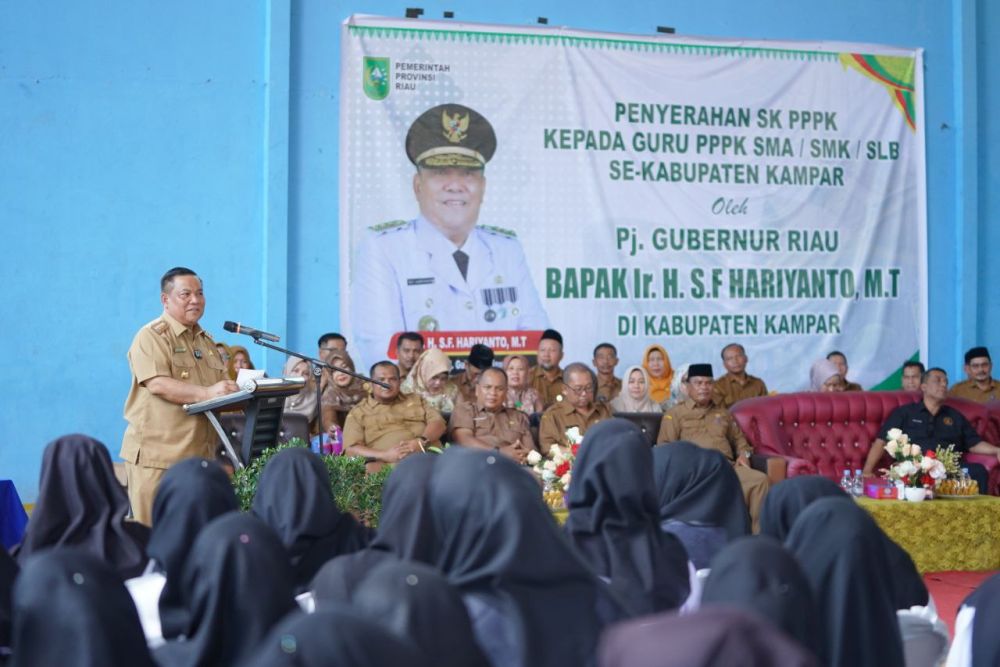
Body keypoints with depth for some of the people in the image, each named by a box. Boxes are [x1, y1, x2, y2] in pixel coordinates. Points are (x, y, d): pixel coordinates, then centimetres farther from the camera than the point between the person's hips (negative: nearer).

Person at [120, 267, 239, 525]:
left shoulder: (206, 341, 21)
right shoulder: (151, 337, -4)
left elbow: (221, 389, 25)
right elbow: (157, 384, -19)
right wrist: (207, 393, -28)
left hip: (200, 454, 7)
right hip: (157, 453, -7)